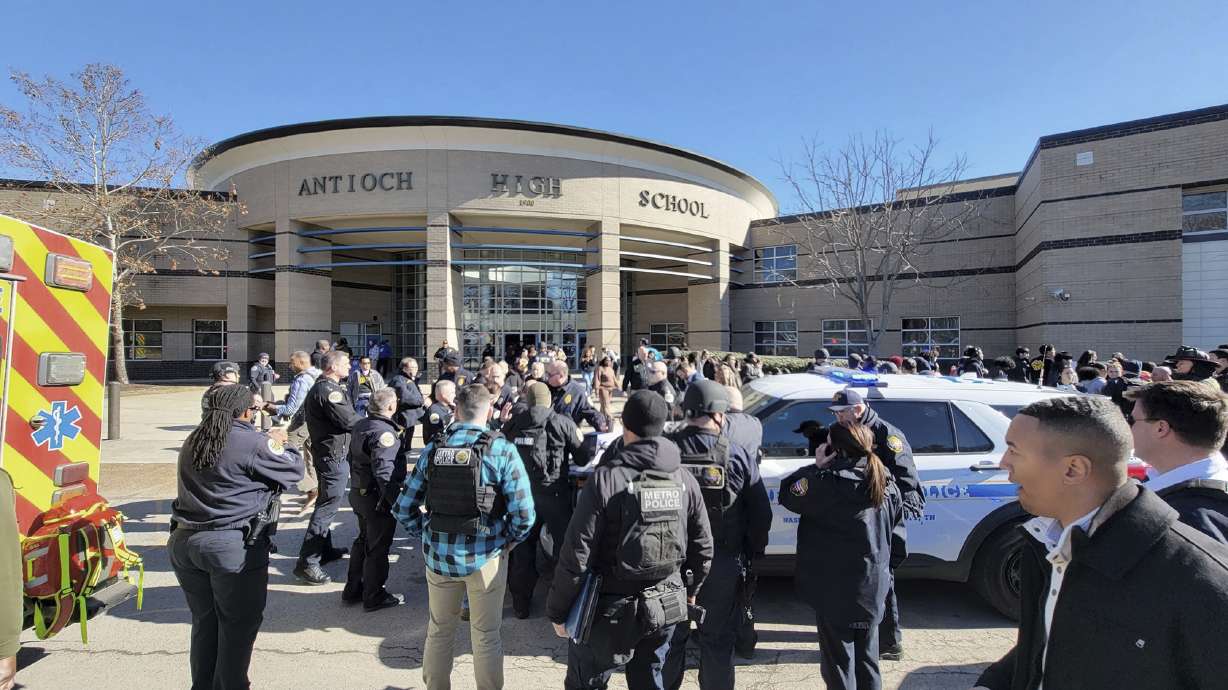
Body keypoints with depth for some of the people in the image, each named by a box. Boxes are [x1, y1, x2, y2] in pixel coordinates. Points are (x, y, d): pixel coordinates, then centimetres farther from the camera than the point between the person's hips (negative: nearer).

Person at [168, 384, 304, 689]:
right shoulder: (252, 443, -15)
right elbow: (294, 471, -6)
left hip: (184, 542, 8)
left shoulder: (192, 441, 8)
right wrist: (277, 446, 11)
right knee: (239, 624, 7)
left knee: (204, 621, 19)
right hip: (233, 547, -7)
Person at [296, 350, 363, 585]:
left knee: (326, 502, 21)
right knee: (328, 505, -9)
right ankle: (306, 562, -7)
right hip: (333, 454, -11)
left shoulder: (319, 387, 14)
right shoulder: (329, 390, -20)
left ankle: (324, 549, 34)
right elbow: (348, 420, -24)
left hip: (325, 452, 11)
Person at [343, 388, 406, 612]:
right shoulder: (384, 433, -25)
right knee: (378, 547, 5)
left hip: (358, 492, 9)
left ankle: (353, 589, 34)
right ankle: (374, 597, 17)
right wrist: (397, 501, -31)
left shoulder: (360, 425, 6)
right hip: (378, 498, -9)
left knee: (363, 540, 24)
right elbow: (384, 473, -33)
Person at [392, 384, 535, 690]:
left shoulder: (431, 450, -3)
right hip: (485, 557, -3)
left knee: (439, 630, 23)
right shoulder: (502, 450, -13)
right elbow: (524, 514, -18)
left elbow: (403, 509, 1)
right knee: (486, 635, 15)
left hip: (438, 555, 3)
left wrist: (428, 536, 13)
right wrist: (508, 540, 0)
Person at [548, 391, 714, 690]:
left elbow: (576, 555, -17)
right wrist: (689, 591, 23)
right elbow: (703, 547, 6)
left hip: (612, 610, -4)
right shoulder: (685, 479, -2)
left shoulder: (606, 479, -18)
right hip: (665, 609, 5)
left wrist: (557, 611, -5)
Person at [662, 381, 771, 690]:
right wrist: (752, 553, 11)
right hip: (722, 564, -1)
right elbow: (761, 513, -5)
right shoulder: (738, 456, -11)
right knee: (717, 640, 16)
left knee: (670, 637, 18)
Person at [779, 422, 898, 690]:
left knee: (839, 661, 8)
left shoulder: (826, 482, -22)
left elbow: (788, 494, -8)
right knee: (867, 659, 20)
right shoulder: (887, 485, -2)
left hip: (835, 591, -6)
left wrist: (817, 467, -2)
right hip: (874, 587, 6)